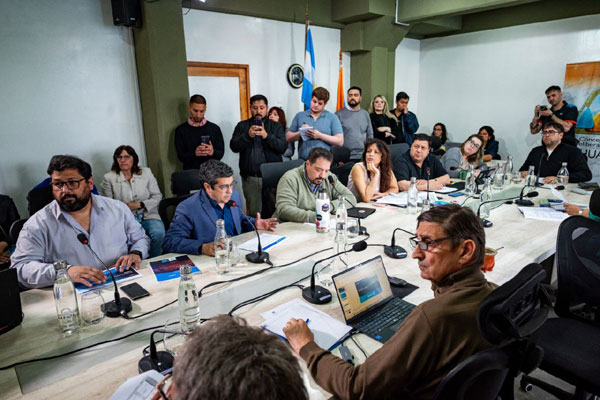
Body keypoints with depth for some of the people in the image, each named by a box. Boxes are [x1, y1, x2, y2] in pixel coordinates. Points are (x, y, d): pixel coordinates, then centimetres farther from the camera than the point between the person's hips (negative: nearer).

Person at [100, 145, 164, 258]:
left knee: (158, 233, -30)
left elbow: (157, 196, 6)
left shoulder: (146, 172, 8)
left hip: (147, 215, 1)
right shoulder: (109, 178, 4)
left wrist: (138, 205, -9)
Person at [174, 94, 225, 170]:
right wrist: (194, 154, -16)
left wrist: (213, 152, -16)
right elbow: (181, 156, 2)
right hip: (190, 172, 0)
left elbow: (221, 153, 6)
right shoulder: (180, 130, 6)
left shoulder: (214, 128, 6)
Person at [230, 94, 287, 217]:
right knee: (254, 213, 5)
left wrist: (267, 136, -18)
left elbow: (283, 147, -4)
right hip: (250, 178, 1)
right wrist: (248, 136, -16)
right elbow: (234, 147, -1)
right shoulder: (242, 126, 11)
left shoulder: (276, 127, 9)